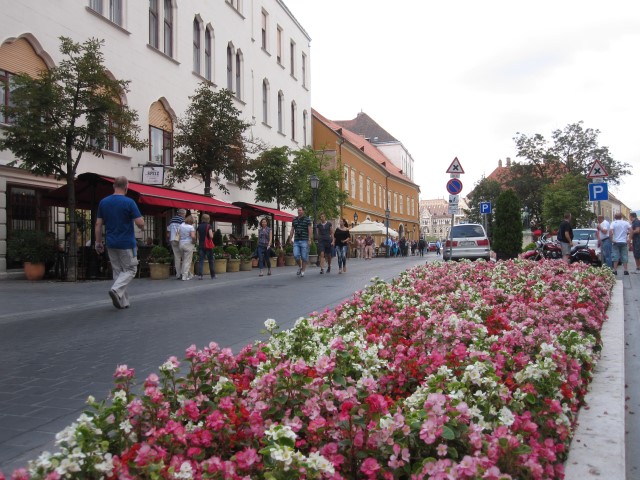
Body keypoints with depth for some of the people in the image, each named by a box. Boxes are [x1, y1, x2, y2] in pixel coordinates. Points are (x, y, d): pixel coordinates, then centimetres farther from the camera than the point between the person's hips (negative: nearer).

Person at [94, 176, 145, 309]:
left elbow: (98, 224, 4)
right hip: (126, 243, -5)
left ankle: (122, 302, 13)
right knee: (130, 270, 7)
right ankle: (116, 290, -16)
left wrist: (98, 242, 10)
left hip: (111, 243, 5)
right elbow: (140, 223, -15)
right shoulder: (129, 202, -12)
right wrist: (142, 227, 8)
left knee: (117, 271, 13)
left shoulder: (103, 202, 3)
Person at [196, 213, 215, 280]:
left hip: (201, 245, 3)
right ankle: (213, 275, 17)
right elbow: (211, 236, -15)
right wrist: (212, 234, 4)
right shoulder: (209, 226, -8)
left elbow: (198, 237, 8)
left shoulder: (199, 226, 6)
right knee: (210, 260, 9)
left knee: (200, 260, 0)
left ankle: (200, 275, -14)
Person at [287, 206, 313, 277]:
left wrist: (309, 240, -13)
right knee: (296, 255, -8)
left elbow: (310, 230, -6)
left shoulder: (307, 219, -2)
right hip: (296, 241, 4)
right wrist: (290, 239, 10)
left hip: (304, 241, -4)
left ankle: (303, 271, 10)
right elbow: (292, 230, 16)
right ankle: (300, 267, 17)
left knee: (304, 257, -1)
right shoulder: (294, 220, 12)